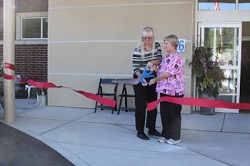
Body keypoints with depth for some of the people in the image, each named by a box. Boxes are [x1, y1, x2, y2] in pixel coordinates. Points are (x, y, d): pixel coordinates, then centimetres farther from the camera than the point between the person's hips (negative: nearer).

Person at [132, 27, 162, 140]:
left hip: (152, 78, 5)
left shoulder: (157, 46, 0)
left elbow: (159, 60, -4)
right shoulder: (138, 50, -15)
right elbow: (136, 68, -16)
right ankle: (140, 131, 9)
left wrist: (153, 62, -26)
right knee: (141, 105, -1)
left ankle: (152, 129, 27)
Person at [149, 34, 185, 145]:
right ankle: (166, 134, 26)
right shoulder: (165, 57, 13)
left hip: (174, 91, -8)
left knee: (174, 114, 3)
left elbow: (167, 74, -20)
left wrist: (154, 80, -10)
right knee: (164, 113, 13)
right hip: (164, 90, 8)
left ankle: (175, 137, 15)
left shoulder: (176, 58, -15)